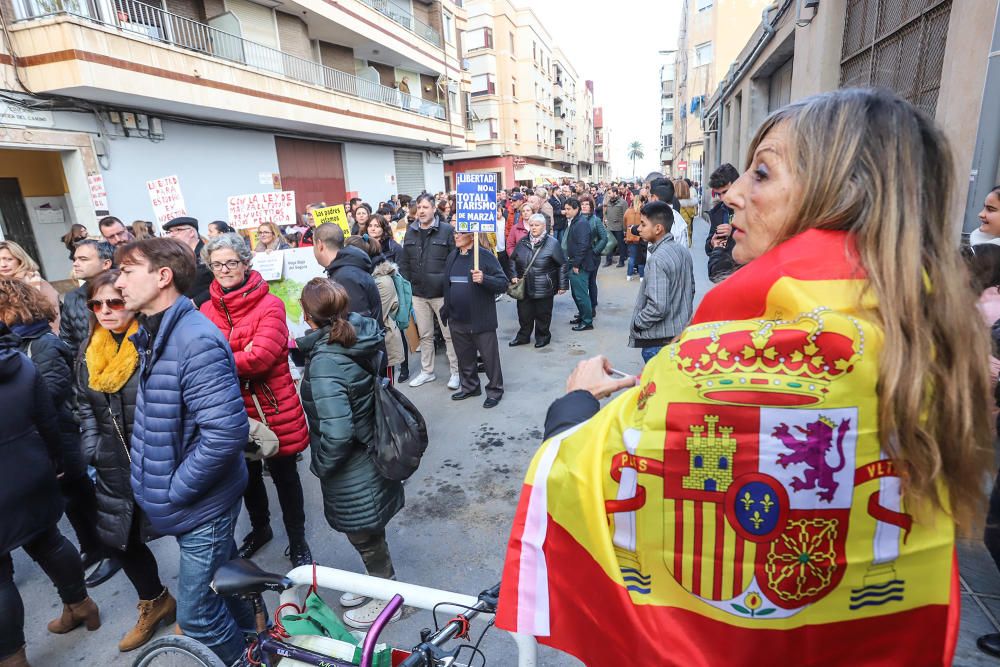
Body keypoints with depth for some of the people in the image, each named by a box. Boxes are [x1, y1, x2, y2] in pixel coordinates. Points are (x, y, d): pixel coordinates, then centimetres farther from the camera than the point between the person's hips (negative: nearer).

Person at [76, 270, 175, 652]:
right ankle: (155, 603, 44)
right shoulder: (89, 352, 7)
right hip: (115, 468, 7)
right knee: (119, 538, 19)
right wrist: (92, 449, 6)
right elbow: (84, 405, 16)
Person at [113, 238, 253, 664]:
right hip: (189, 500, 9)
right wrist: (162, 484, 9)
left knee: (196, 614, 6)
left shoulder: (196, 341, -26)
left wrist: (176, 489, -20)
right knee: (222, 579, 26)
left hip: (201, 503, -9)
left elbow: (227, 431, -32)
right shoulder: (153, 333, 5)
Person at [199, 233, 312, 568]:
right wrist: (240, 358, -21)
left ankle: (297, 540, 30)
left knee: (284, 475, 11)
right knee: (247, 475, 23)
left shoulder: (269, 304, -11)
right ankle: (260, 527, 48)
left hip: (274, 407, -4)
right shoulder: (207, 310, 3)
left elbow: (262, 356, -22)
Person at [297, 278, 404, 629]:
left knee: (365, 538, 17)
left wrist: (320, 465, -15)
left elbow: (337, 433, -33)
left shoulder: (325, 362, -30)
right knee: (370, 534, 28)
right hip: (372, 455, 8)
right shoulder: (360, 335, -7)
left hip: (353, 474, -8)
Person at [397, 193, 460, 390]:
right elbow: (404, 262, 11)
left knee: (449, 334, 5)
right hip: (418, 294, 4)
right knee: (424, 335, 15)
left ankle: (455, 371, 18)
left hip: (442, 293, -4)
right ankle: (427, 371, 29)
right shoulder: (410, 232, 8)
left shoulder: (447, 230, -6)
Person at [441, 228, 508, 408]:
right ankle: (470, 387, 37)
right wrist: (446, 310, 16)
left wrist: (484, 279, -30)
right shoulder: (452, 257, 10)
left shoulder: (485, 256, -10)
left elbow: (503, 284, -14)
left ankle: (494, 390, 22)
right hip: (457, 320, 6)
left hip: (481, 320, -6)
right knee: (464, 357, 19)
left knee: (489, 357, 5)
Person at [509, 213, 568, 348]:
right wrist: (514, 276, 1)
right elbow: (514, 261, 16)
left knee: (542, 314, 8)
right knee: (524, 313, 12)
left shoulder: (552, 243, -9)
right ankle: (523, 336, 30)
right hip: (524, 287, 4)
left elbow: (563, 265, -5)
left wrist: (563, 285, -6)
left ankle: (543, 336, 28)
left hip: (544, 288, -4)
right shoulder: (523, 242, 4)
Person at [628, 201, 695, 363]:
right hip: (682, 333, 9)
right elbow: (691, 289, 13)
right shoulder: (683, 251, 4)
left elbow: (658, 307, -27)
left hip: (659, 340, -9)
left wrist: (636, 323, -12)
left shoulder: (657, 260, -23)